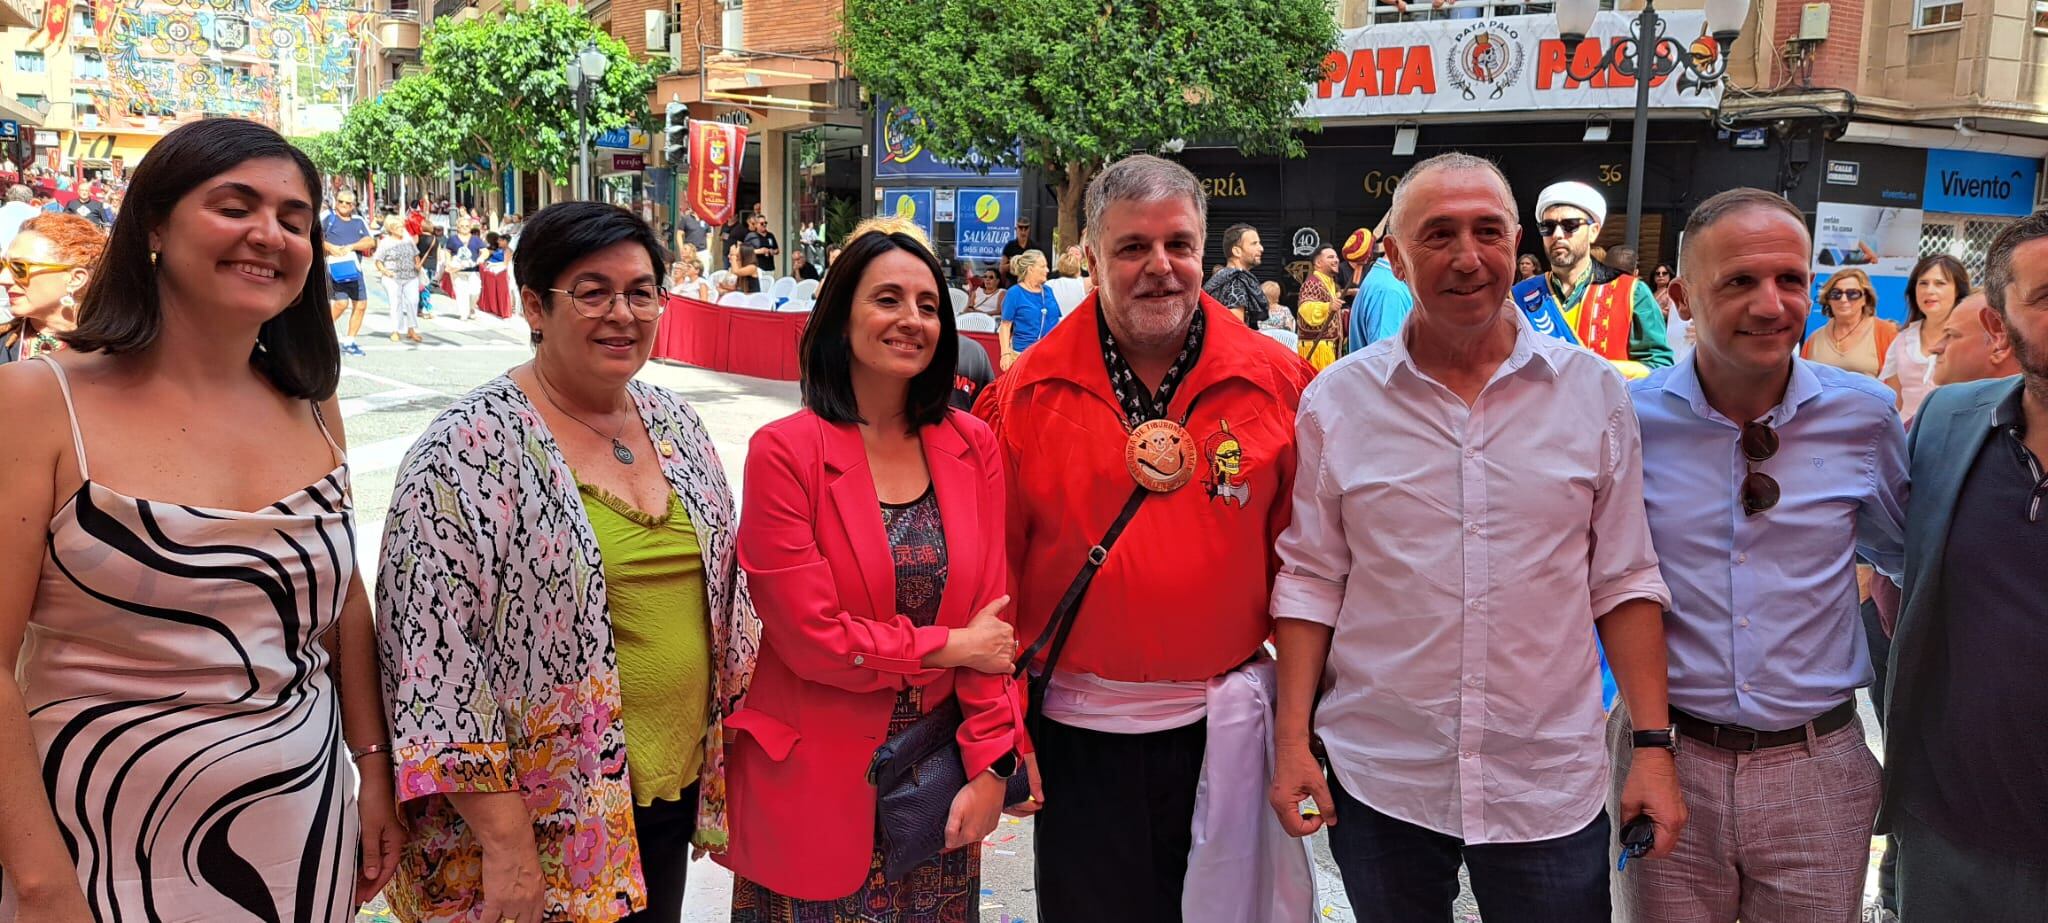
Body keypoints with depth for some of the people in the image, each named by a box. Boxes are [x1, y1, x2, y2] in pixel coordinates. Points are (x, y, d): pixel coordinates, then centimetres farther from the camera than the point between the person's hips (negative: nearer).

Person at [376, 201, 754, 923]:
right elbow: (433, 655, -19)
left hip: (679, 787, 6)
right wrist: (504, 841, -20)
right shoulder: (470, 450, -15)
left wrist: (733, 743, 13)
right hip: (546, 820, -6)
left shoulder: (676, 425, 5)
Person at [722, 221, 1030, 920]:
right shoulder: (784, 452, -11)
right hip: (818, 784, -3)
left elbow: (993, 615, 0)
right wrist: (951, 647, -9)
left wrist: (990, 764, -6)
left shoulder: (972, 447, 2)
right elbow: (811, 637, -15)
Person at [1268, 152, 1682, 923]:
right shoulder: (1336, 400, -2)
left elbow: (1624, 581, 3)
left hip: (1551, 787, 0)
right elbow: (1311, 581, 2)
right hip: (1377, 782, 0)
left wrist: (1653, 745, -1)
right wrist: (1292, 741, -3)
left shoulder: (1593, 391, 0)